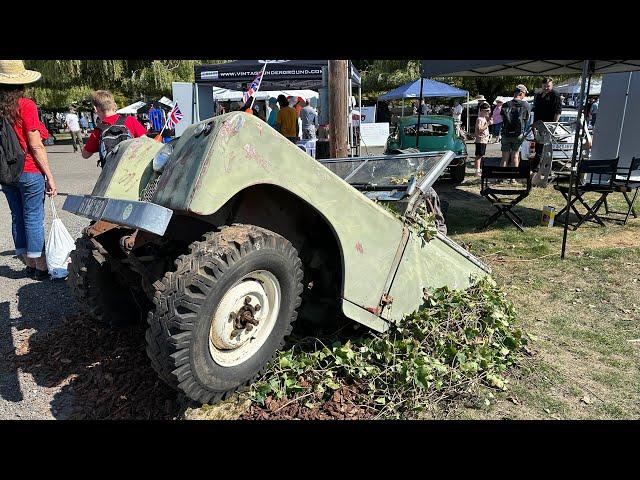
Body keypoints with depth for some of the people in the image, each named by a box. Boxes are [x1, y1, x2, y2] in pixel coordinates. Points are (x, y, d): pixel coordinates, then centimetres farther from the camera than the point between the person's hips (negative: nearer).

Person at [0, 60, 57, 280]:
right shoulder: (26, 106, -11)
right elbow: (36, 146, -13)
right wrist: (49, 176, -9)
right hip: (30, 172, -5)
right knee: (34, 218, 2)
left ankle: (29, 263, 24)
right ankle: (39, 266, 10)